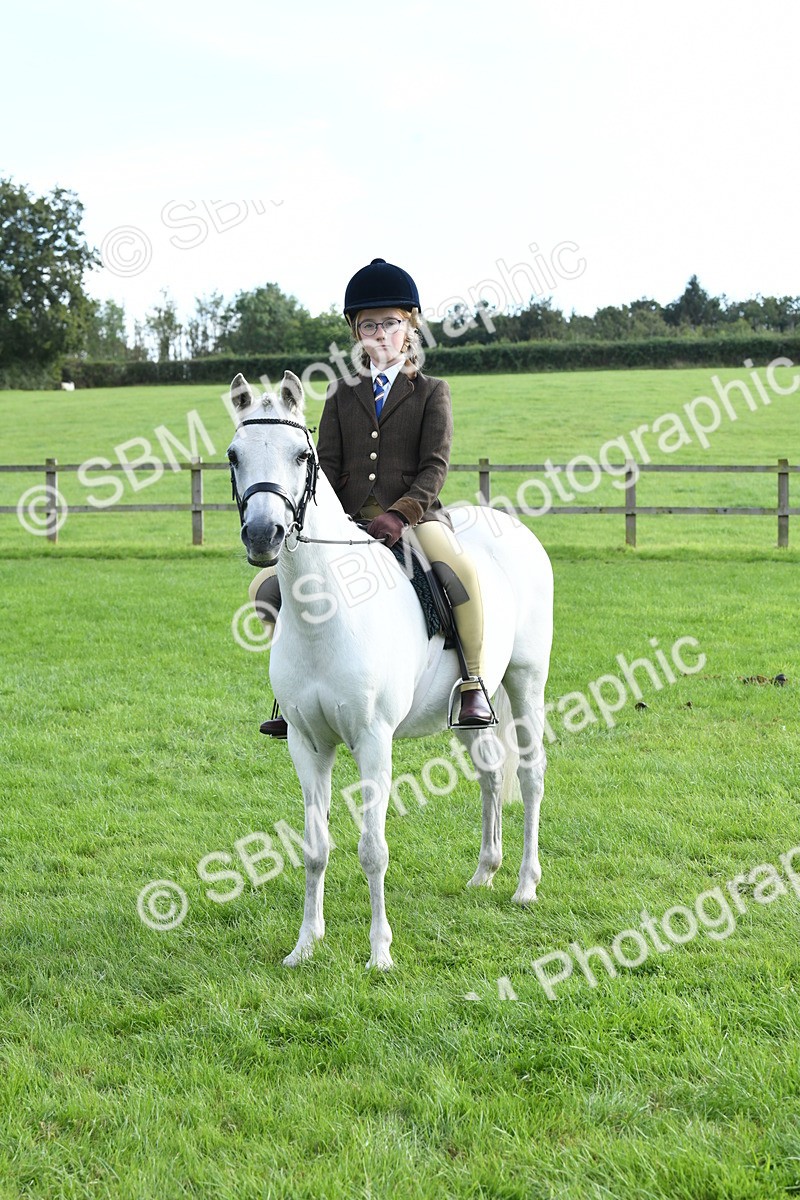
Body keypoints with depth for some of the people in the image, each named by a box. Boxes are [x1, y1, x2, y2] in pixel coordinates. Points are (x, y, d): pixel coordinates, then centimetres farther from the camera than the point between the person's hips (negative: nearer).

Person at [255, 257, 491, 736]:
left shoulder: (431, 391, 9)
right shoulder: (343, 395, 18)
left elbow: (435, 466, -3)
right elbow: (327, 464, 11)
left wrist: (400, 513, -20)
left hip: (415, 516, -4)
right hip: (349, 522, 4)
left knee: (460, 570, -37)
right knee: (267, 587, -10)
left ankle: (475, 684, -24)